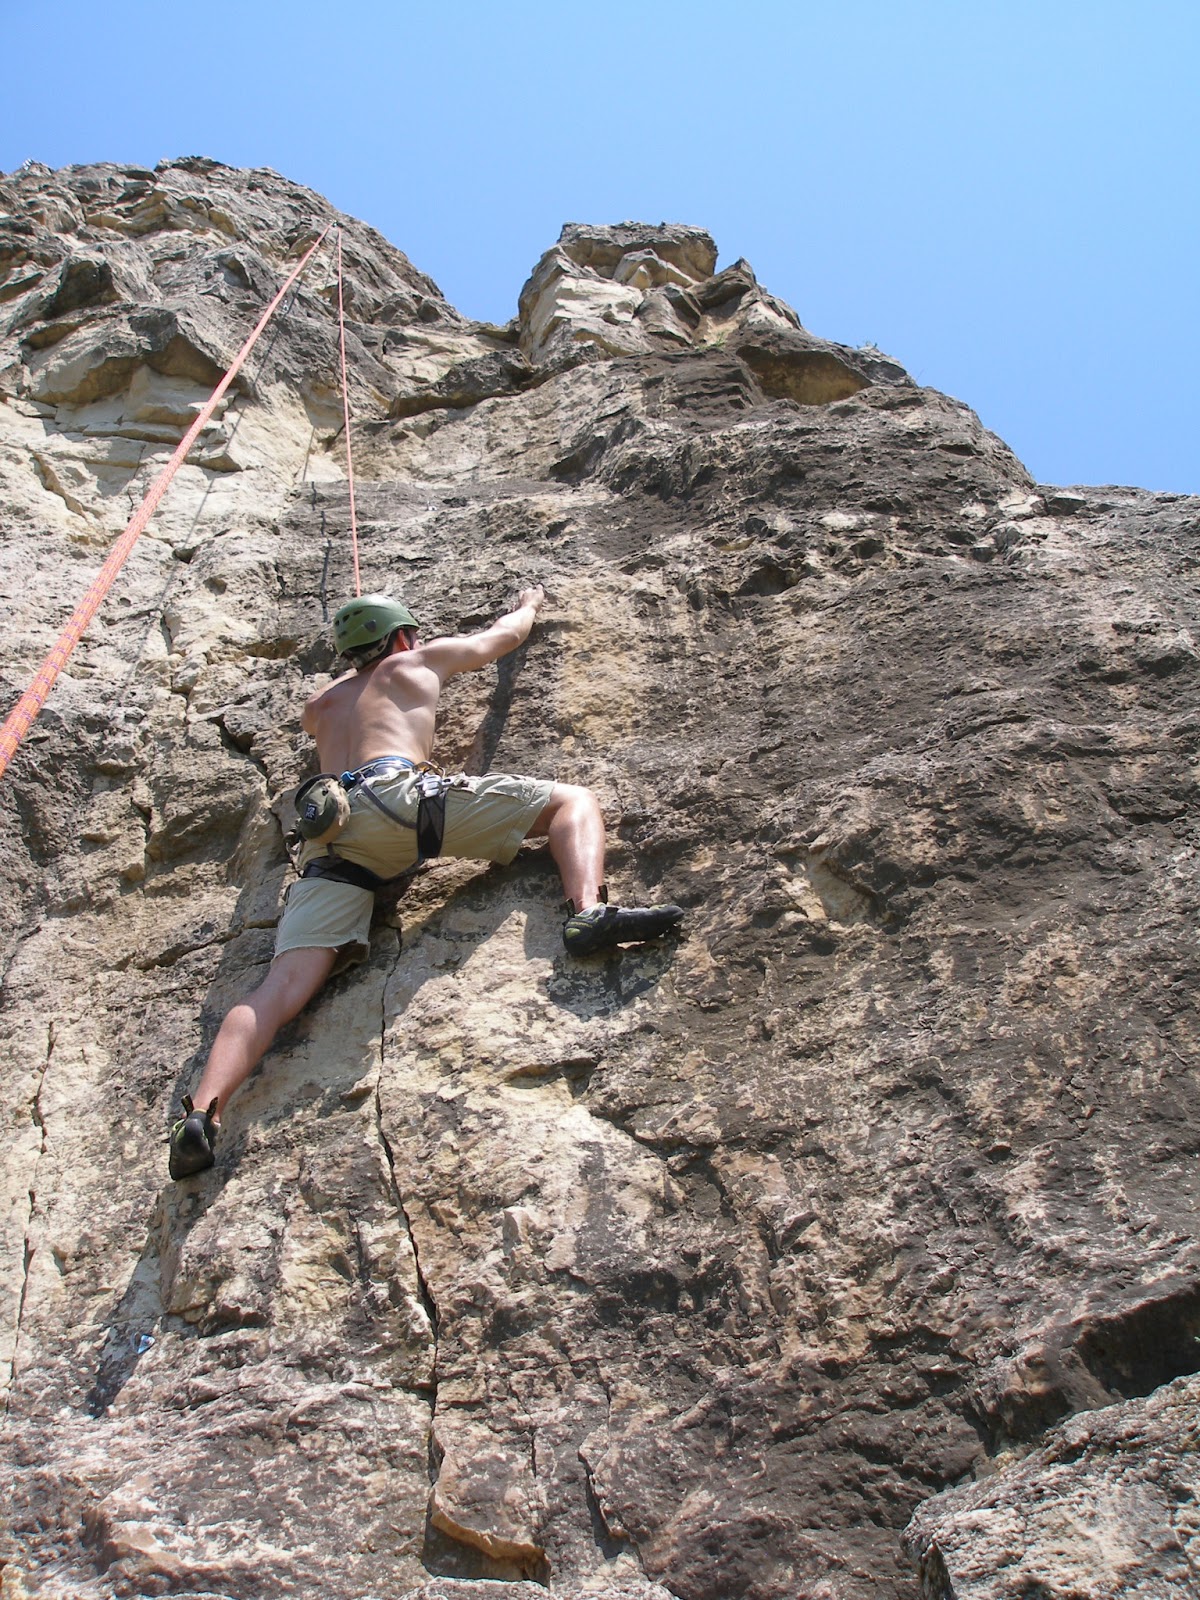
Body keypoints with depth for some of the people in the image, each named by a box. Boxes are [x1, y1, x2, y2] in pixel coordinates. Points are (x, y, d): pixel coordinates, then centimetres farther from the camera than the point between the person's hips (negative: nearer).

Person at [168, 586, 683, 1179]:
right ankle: (589, 912, -25)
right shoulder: (420, 661, 28)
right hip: (397, 795, -4)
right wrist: (529, 604, 64)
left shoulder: (319, 706, 38)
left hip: (330, 838, 5)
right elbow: (505, 633, 43)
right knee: (572, 800, 4)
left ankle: (201, 1112, -26)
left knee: (283, 986, -7)